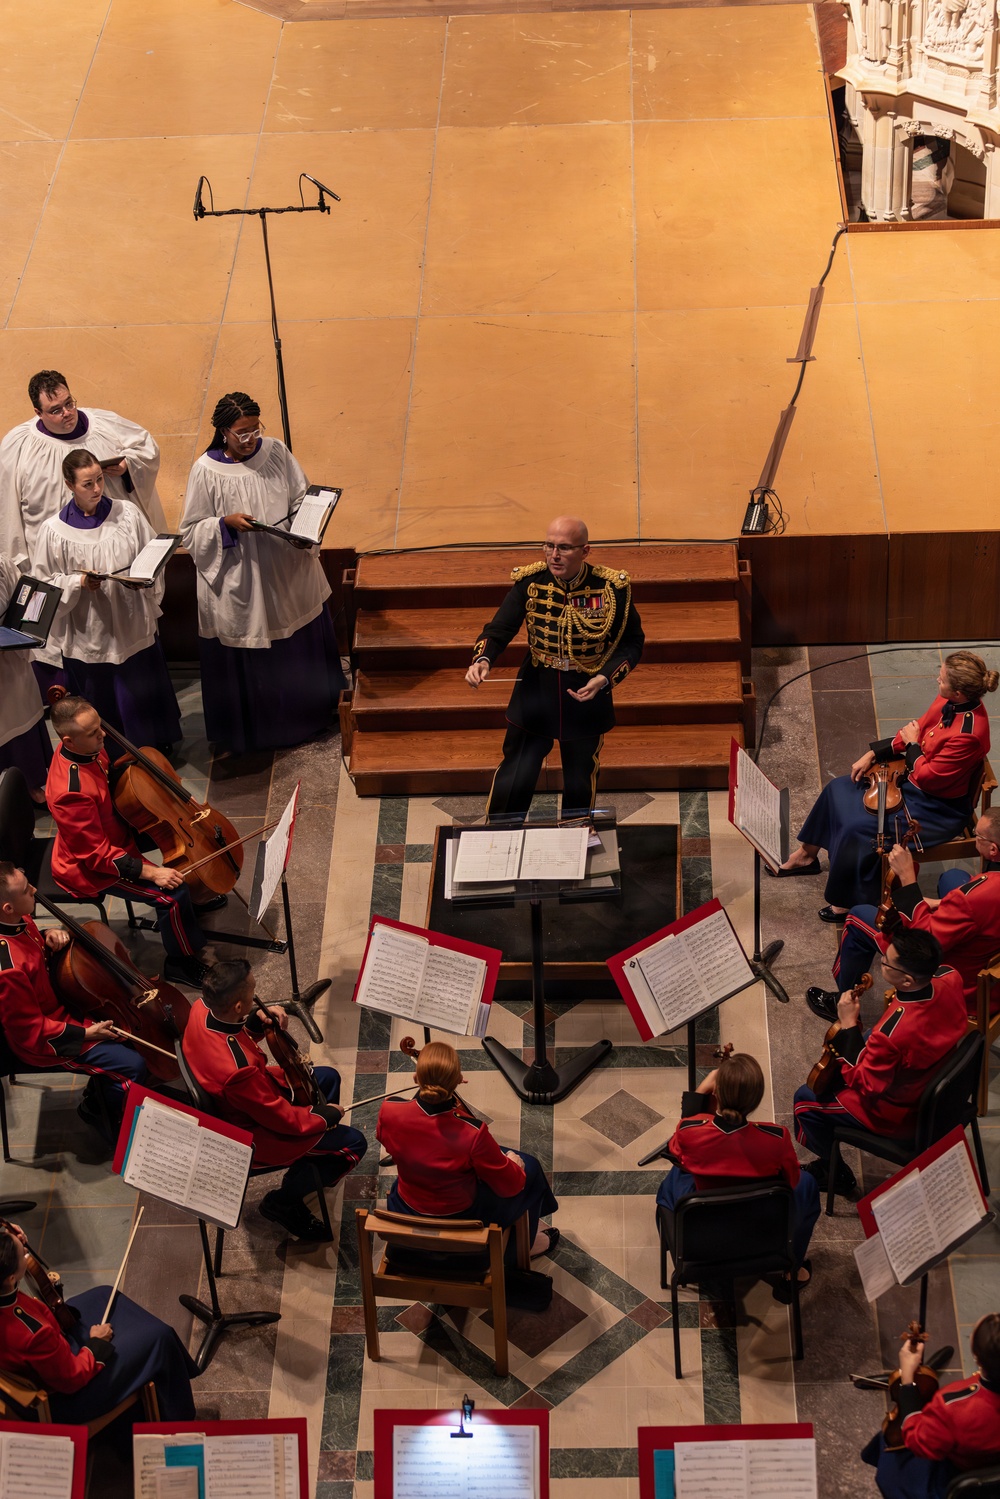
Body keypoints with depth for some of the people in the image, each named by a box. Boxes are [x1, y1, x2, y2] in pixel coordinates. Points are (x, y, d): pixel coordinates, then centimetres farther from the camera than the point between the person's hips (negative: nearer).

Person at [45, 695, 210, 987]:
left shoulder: (88, 749, -12)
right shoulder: (71, 792, -39)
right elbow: (96, 854, -31)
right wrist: (149, 872, -31)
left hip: (114, 833, 9)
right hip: (91, 868, -9)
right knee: (172, 894, -17)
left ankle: (193, 902, 39)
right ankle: (183, 963, 5)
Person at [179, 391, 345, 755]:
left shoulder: (276, 452, -5)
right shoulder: (206, 471, -14)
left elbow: (302, 499, 6)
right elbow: (191, 532, -7)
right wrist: (226, 523, -24)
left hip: (288, 572, 4)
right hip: (239, 583, -4)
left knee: (301, 644, 19)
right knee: (246, 659, 7)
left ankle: (309, 713, 42)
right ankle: (253, 730, 27)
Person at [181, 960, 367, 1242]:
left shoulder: (202, 1009, -21)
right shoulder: (236, 1070, -44)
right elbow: (283, 1118, -27)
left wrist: (257, 1020, -14)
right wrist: (326, 1115, -10)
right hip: (252, 1134, -9)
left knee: (328, 1077, 22)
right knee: (353, 1143, -3)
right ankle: (284, 1202, 10)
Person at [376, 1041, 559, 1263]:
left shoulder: (389, 1111, -27)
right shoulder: (472, 1134, -37)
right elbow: (509, 1186, -20)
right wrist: (514, 1163, 3)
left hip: (404, 1212, 4)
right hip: (460, 1220, -4)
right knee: (528, 1166, 21)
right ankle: (527, 1245, 44)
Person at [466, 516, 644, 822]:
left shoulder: (612, 587, -13)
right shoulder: (530, 581, -11)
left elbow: (631, 643, -4)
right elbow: (499, 629, -9)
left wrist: (605, 679, -20)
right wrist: (482, 660, -30)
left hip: (586, 697, 0)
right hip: (535, 696, 0)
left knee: (580, 790, 14)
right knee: (512, 785, -2)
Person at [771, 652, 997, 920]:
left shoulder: (968, 734, -35)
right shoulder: (948, 702, -9)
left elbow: (926, 777, -27)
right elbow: (918, 730, 8)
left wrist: (912, 745, -12)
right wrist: (872, 755, 2)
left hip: (940, 808, -10)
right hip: (915, 779, 10)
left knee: (859, 828, -19)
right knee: (839, 789, 13)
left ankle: (849, 904, 3)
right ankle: (806, 855, 34)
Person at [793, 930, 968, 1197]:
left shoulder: (893, 1033, -44)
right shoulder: (949, 979, -23)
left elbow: (864, 1084, -25)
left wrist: (848, 1024, -24)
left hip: (899, 1116, -7)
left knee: (806, 1099, 9)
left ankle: (836, 1173, 30)